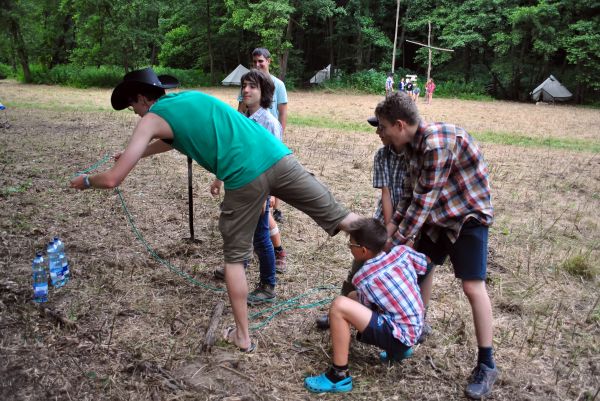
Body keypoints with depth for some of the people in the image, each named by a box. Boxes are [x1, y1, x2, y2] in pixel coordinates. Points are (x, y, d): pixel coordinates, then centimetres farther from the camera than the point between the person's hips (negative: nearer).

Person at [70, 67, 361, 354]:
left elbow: (113, 179, 11)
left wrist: (86, 181, 31)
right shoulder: (192, 97, 29)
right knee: (339, 217, 8)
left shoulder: (152, 119, 11)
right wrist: (134, 153, 59)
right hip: (278, 157, 6)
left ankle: (242, 337, 26)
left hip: (246, 177, -5)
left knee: (234, 257, 15)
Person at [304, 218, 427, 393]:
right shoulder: (402, 251, -6)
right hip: (414, 329, 8)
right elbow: (425, 265, 12)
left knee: (339, 305, -23)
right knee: (352, 298, 20)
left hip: (400, 335, -8)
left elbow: (367, 306, -1)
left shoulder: (363, 279, -18)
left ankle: (340, 376, -17)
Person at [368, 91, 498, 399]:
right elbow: (411, 192, 6)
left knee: (472, 286, -9)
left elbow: (424, 200, -29)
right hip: (439, 212, 9)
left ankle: (486, 364, 3)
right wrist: (392, 226, -1)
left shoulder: (437, 143, -30)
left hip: (468, 213, -9)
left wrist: (397, 242, -23)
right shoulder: (413, 143, -1)